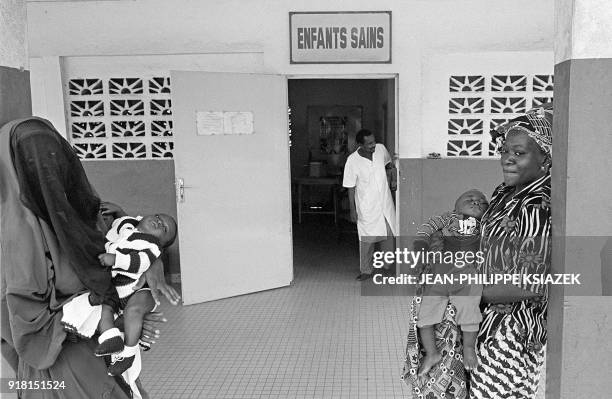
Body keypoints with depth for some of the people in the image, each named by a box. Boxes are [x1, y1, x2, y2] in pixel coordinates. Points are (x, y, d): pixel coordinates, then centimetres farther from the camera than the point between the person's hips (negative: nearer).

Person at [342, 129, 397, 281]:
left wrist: (392, 168, -4)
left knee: (389, 235, 13)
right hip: (367, 207, -4)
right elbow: (351, 188, -9)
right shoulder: (352, 161, -17)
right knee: (366, 239, 3)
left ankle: (388, 265, 33)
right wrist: (352, 210, -8)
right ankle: (366, 270, 19)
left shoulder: (381, 149, -7)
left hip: (386, 202, 4)